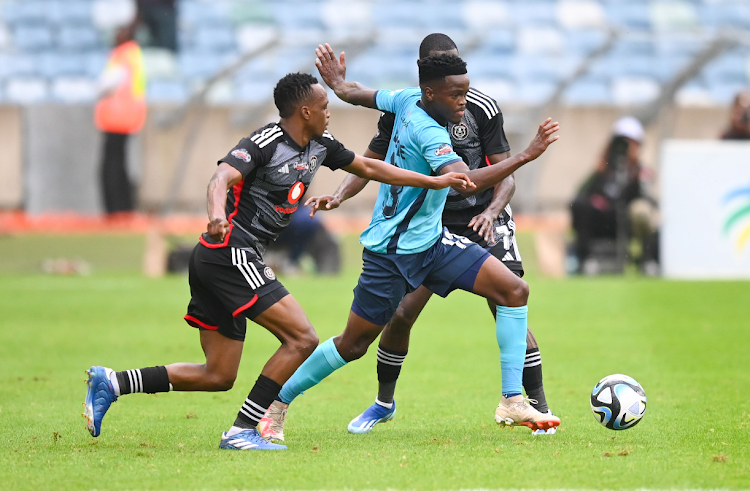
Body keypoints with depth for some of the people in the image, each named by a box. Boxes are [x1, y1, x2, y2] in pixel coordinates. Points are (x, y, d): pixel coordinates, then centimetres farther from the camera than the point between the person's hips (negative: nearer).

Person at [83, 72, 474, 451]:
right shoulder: (266, 142, -13)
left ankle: (111, 382, 6)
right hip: (231, 253, -10)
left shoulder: (320, 145, 14)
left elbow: (369, 167, 25)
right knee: (302, 338, -12)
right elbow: (222, 177, -26)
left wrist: (436, 181, 26)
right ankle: (241, 431, -13)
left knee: (218, 376, 8)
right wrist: (216, 212, -49)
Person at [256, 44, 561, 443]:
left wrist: (337, 82, 34)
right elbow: (465, 183, -41)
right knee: (352, 345, 4)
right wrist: (526, 156, -42)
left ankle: (512, 402, -4)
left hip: (433, 242, 9)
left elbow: (354, 94, 13)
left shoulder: (408, 100, -2)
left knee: (514, 291, -6)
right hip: (392, 253, -9)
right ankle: (277, 402, 24)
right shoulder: (428, 132, -27)